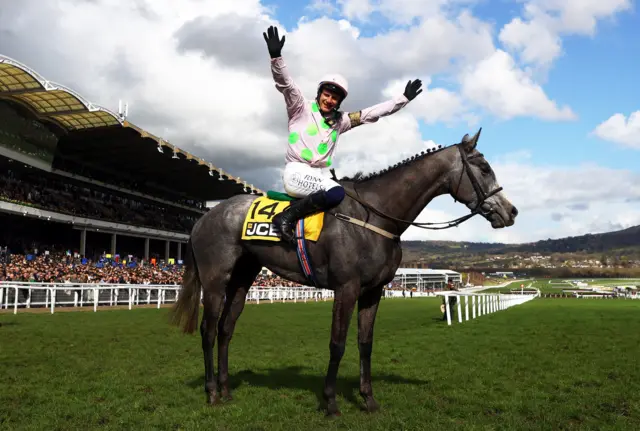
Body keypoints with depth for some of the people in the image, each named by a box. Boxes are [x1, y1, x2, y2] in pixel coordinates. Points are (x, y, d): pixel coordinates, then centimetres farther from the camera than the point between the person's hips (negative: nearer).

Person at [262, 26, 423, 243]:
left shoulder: (339, 120, 16)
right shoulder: (301, 108, 3)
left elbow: (372, 113, 17)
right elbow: (284, 83, -11)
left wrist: (404, 98, 16)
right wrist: (276, 55, -28)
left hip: (320, 175, 7)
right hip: (296, 172, -7)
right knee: (336, 193, -32)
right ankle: (287, 216, -24)